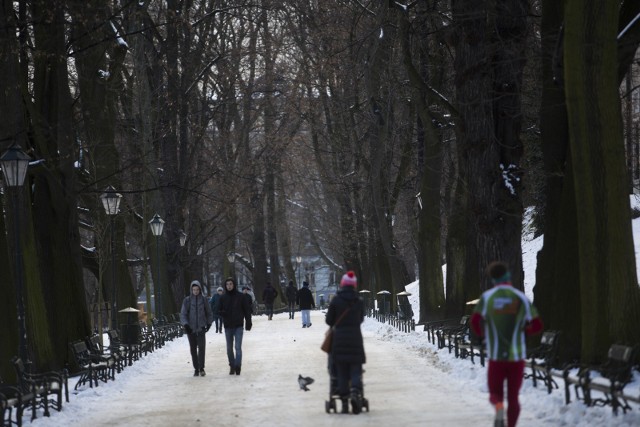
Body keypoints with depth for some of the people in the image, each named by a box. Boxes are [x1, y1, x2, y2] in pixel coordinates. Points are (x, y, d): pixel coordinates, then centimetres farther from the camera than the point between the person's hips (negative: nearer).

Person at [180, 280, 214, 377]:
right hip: (191, 329, 1)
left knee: (201, 347, -14)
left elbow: (209, 313, 16)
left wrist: (209, 323, 6)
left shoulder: (203, 300, 4)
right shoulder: (187, 301, 1)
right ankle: (196, 369, 11)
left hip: (201, 328, -1)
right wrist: (185, 324, -15)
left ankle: (201, 368, -11)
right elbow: (183, 314, -1)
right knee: (193, 349, 4)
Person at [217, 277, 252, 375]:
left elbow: (247, 310, 2)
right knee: (229, 348, 9)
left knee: (238, 347, -12)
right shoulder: (223, 298, 4)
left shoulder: (241, 296, -1)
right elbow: (218, 310, 9)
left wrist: (248, 323, -4)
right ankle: (232, 366, 18)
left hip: (238, 326, -3)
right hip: (228, 326, 3)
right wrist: (223, 313, -14)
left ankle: (237, 366, -15)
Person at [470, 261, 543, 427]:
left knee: (495, 393, 11)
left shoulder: (487, 297, -1)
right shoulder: (521, 298, -1)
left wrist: (485, 335, 9)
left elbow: (475, 322, -11)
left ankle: (499, 408, -22)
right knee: (513, 397, 12)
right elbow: (537, 326, -3)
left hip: (496, 356, 0)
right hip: (517, 355, 0)